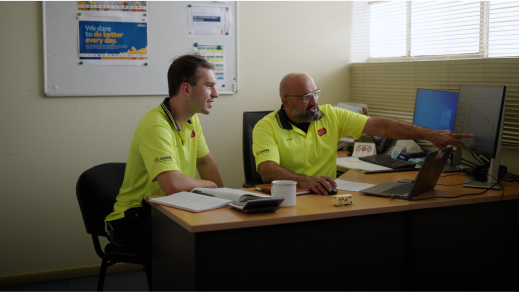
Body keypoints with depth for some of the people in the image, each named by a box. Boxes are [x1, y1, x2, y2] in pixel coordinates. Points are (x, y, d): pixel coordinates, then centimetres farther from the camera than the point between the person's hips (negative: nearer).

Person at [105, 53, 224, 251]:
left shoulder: (192, 120, 6)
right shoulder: (155, 125, -24)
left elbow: (205, 161, 21)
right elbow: (173, 184, -35)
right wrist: (210, 186, -16)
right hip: (134, 218, -8)